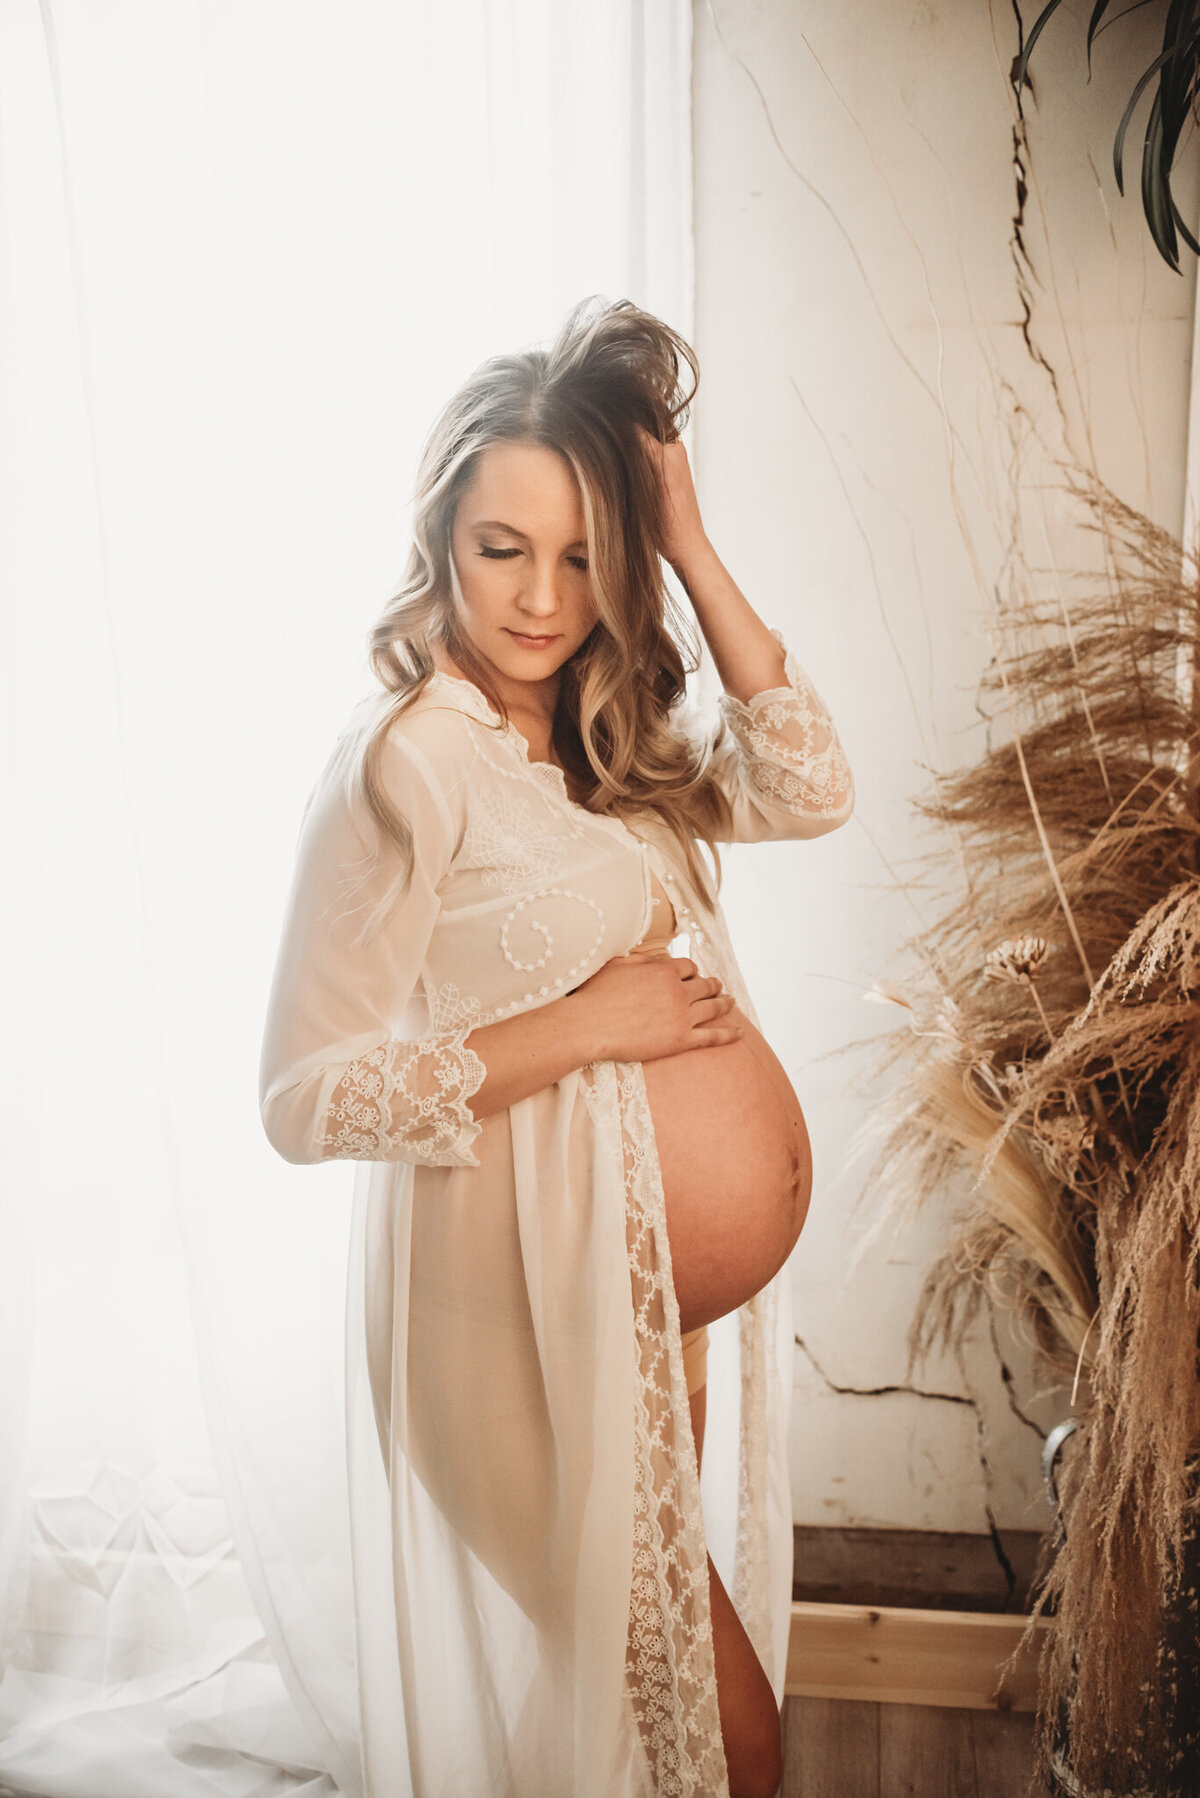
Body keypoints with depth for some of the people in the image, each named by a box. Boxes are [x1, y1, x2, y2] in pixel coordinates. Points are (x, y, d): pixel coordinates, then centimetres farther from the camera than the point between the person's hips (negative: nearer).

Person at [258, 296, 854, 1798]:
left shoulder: (613, 733, 5)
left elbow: (810, 793, -6)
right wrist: (578, 1025, -23)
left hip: (690, 1283, 8)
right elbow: (303, 1097, -22)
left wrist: (695, 552, -9)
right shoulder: (402, 763, -20)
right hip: (558, 1294, -7)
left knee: (679, 1651, 26)